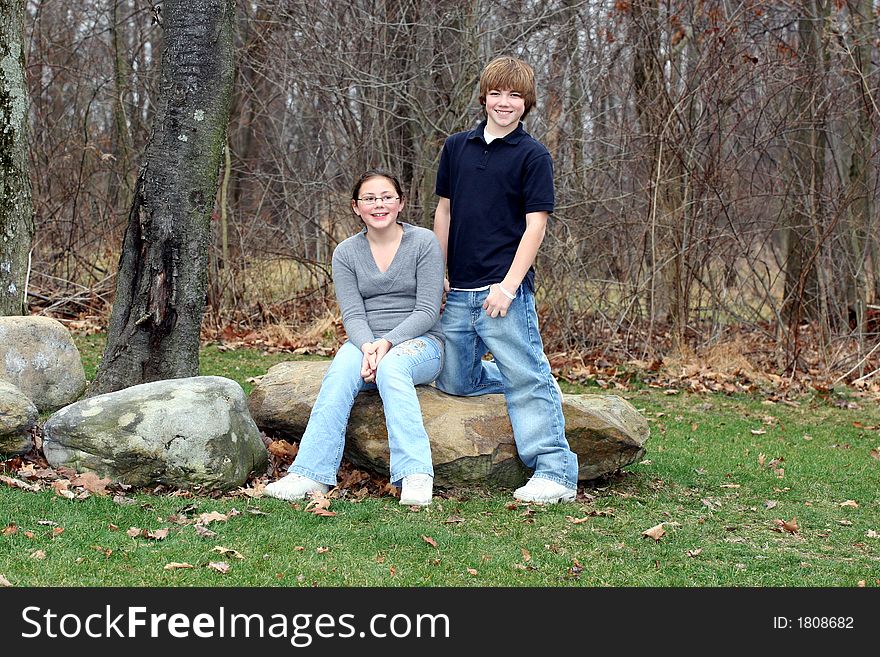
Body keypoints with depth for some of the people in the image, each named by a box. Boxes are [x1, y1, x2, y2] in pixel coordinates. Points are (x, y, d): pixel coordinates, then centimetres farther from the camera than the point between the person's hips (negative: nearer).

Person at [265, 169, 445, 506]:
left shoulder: (423, 243, -3)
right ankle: (310, 474, -38)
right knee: (342, 370, -31)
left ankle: (416, 474, -43)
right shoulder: (346, 253, 6)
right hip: (366, 341, 3)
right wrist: (368, 346, -24)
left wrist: (388, 343, -22)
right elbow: (353, 314, -3)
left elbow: (427, 311, -8)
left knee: (391, 367, -37)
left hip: (418, 342, -2)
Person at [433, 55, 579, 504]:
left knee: (527, 375, -8)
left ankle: (556, 472, -5)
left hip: (504, 289, -6)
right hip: (458, 292, 6)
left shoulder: (532, 155, -4)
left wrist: (509, 284, -16)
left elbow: (535, 226, -8)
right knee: (455, 381, 13)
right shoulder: (456, 147, 11)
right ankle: (533, 381, 34)